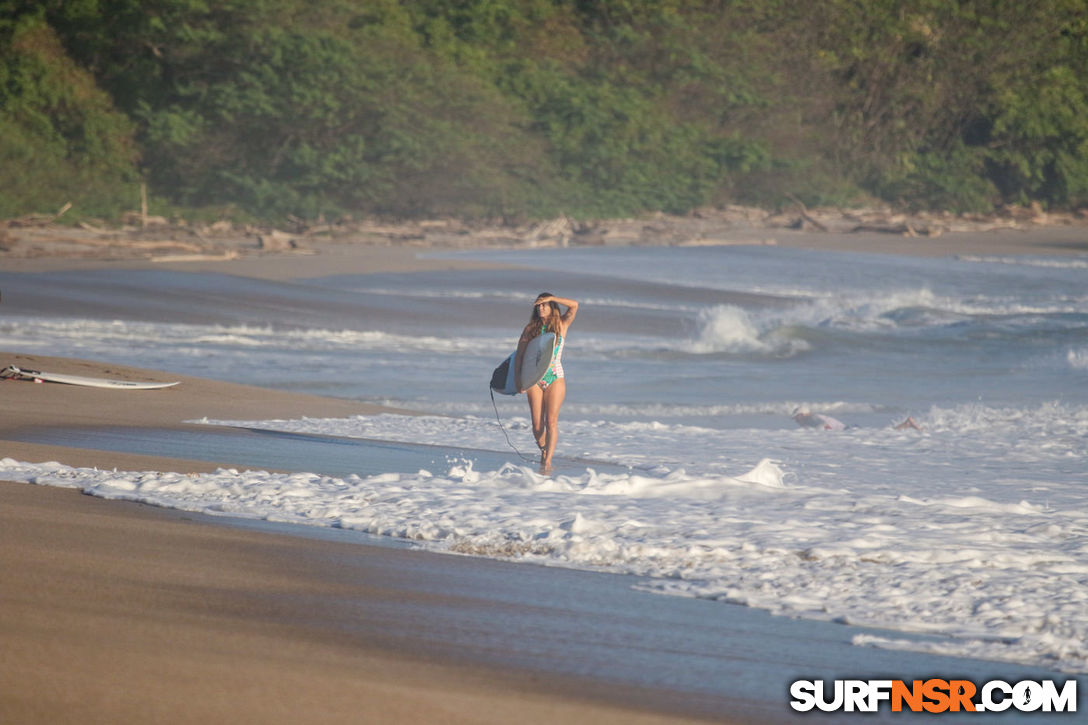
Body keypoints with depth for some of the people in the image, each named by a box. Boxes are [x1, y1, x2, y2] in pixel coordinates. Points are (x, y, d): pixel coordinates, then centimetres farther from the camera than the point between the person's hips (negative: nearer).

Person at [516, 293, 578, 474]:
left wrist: (550, 298, -12)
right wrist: (519, 379, -1)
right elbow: (519, 355, 7)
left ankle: (548, 461, -14)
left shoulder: (561, 325, 5)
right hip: (534, 379, 2)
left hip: (555, 378, -2)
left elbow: (574, 306, -11)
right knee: (537, 424, 0)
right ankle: (543, 451, 24)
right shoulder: (531, 328, 8)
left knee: (551, 421, -11)